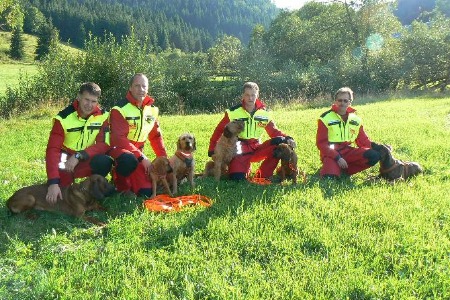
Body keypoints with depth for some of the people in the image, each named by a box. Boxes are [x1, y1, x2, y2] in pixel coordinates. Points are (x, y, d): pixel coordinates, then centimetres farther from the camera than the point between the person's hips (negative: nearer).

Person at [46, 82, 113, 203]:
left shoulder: (102, 116, -13)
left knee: (105, 162, -30)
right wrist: (53, 183, -37)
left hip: (87, 159, 2)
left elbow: (104, 145, -16)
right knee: (58, 185, -31)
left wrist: (79, 156, -31)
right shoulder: (64, 117, -21)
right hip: (66, 157, -2)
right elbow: (52, 149, -26)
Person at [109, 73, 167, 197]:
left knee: (147, 191, -5)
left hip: (137, 152, 5)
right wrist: (142, 157, -29)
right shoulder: (120, 109, -18)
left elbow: (155, 136, 11)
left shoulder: (152, 109, 2)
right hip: (118, 148, -5)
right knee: (129, 161, -41)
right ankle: (121, 184, -9)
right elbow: (119, 139, -25)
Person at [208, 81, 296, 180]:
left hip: (256, 148, 3)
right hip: (239, 150, -3)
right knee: (237, 177, -28)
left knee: (279, 142, -22)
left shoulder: (265, 113, 0)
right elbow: (219, 130, 1)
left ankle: (262, 175, -9)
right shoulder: (233, 112, -7)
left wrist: (287, 139, -14)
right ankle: (246, 168, 13)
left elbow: (274, 131, 5)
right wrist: (212, 149, -3)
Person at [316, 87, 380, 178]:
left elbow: (363, 141, 13)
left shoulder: (356, 119, 10)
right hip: (332, 153, -4)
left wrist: (370, 151, -7)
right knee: (330, 176, -33)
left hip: (349, 152, 5)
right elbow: (321, 143, -9)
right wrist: (338, 158, -18)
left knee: (374, 155, -19)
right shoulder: (326, 118, -5)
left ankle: (344, 170, -6)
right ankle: (329, 169, 5)